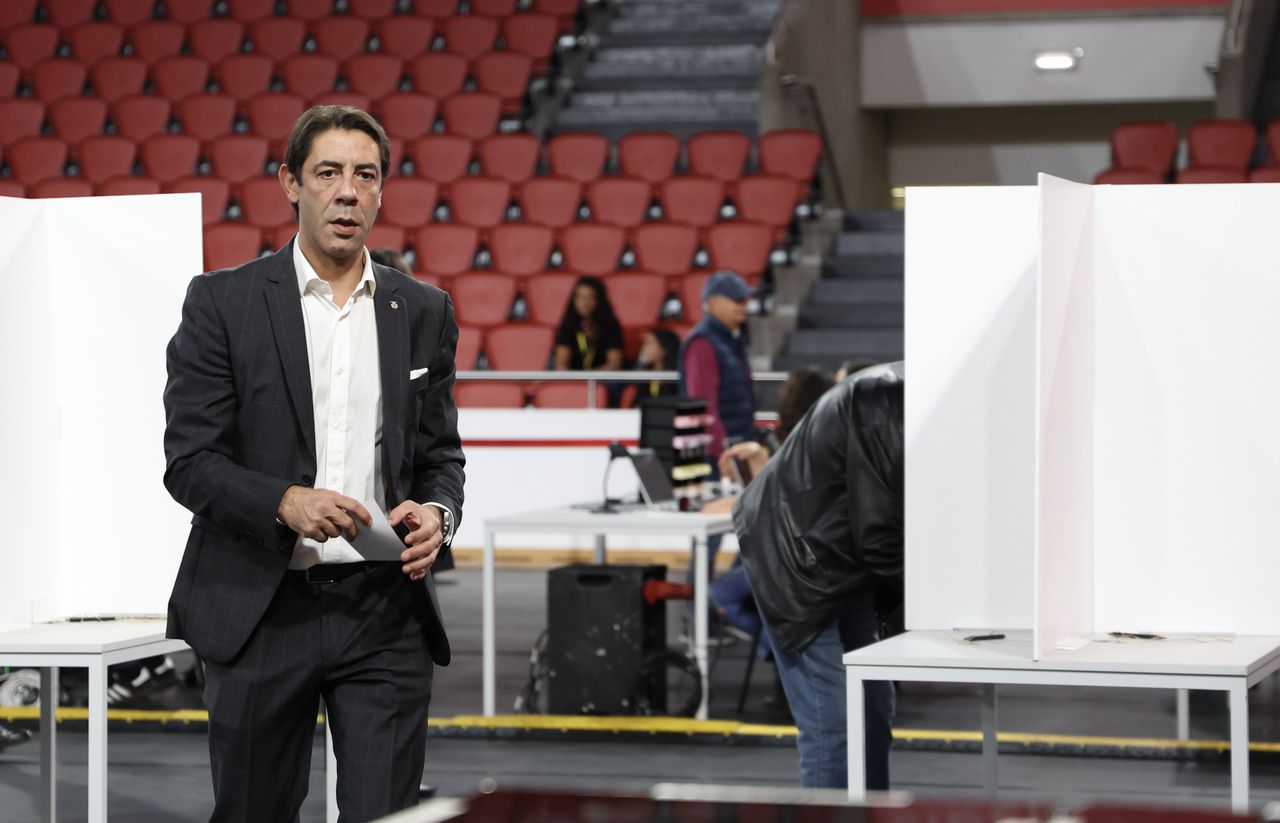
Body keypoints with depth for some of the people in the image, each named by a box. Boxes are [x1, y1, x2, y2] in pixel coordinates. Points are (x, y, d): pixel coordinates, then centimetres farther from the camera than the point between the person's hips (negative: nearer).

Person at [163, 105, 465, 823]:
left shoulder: (424, 311, 10)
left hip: (385, 610, 2)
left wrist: (437, 512, -9)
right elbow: (189, 461, -5)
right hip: (262, 610, -1)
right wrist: (287, 501, -22)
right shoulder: (223, 301, 0)